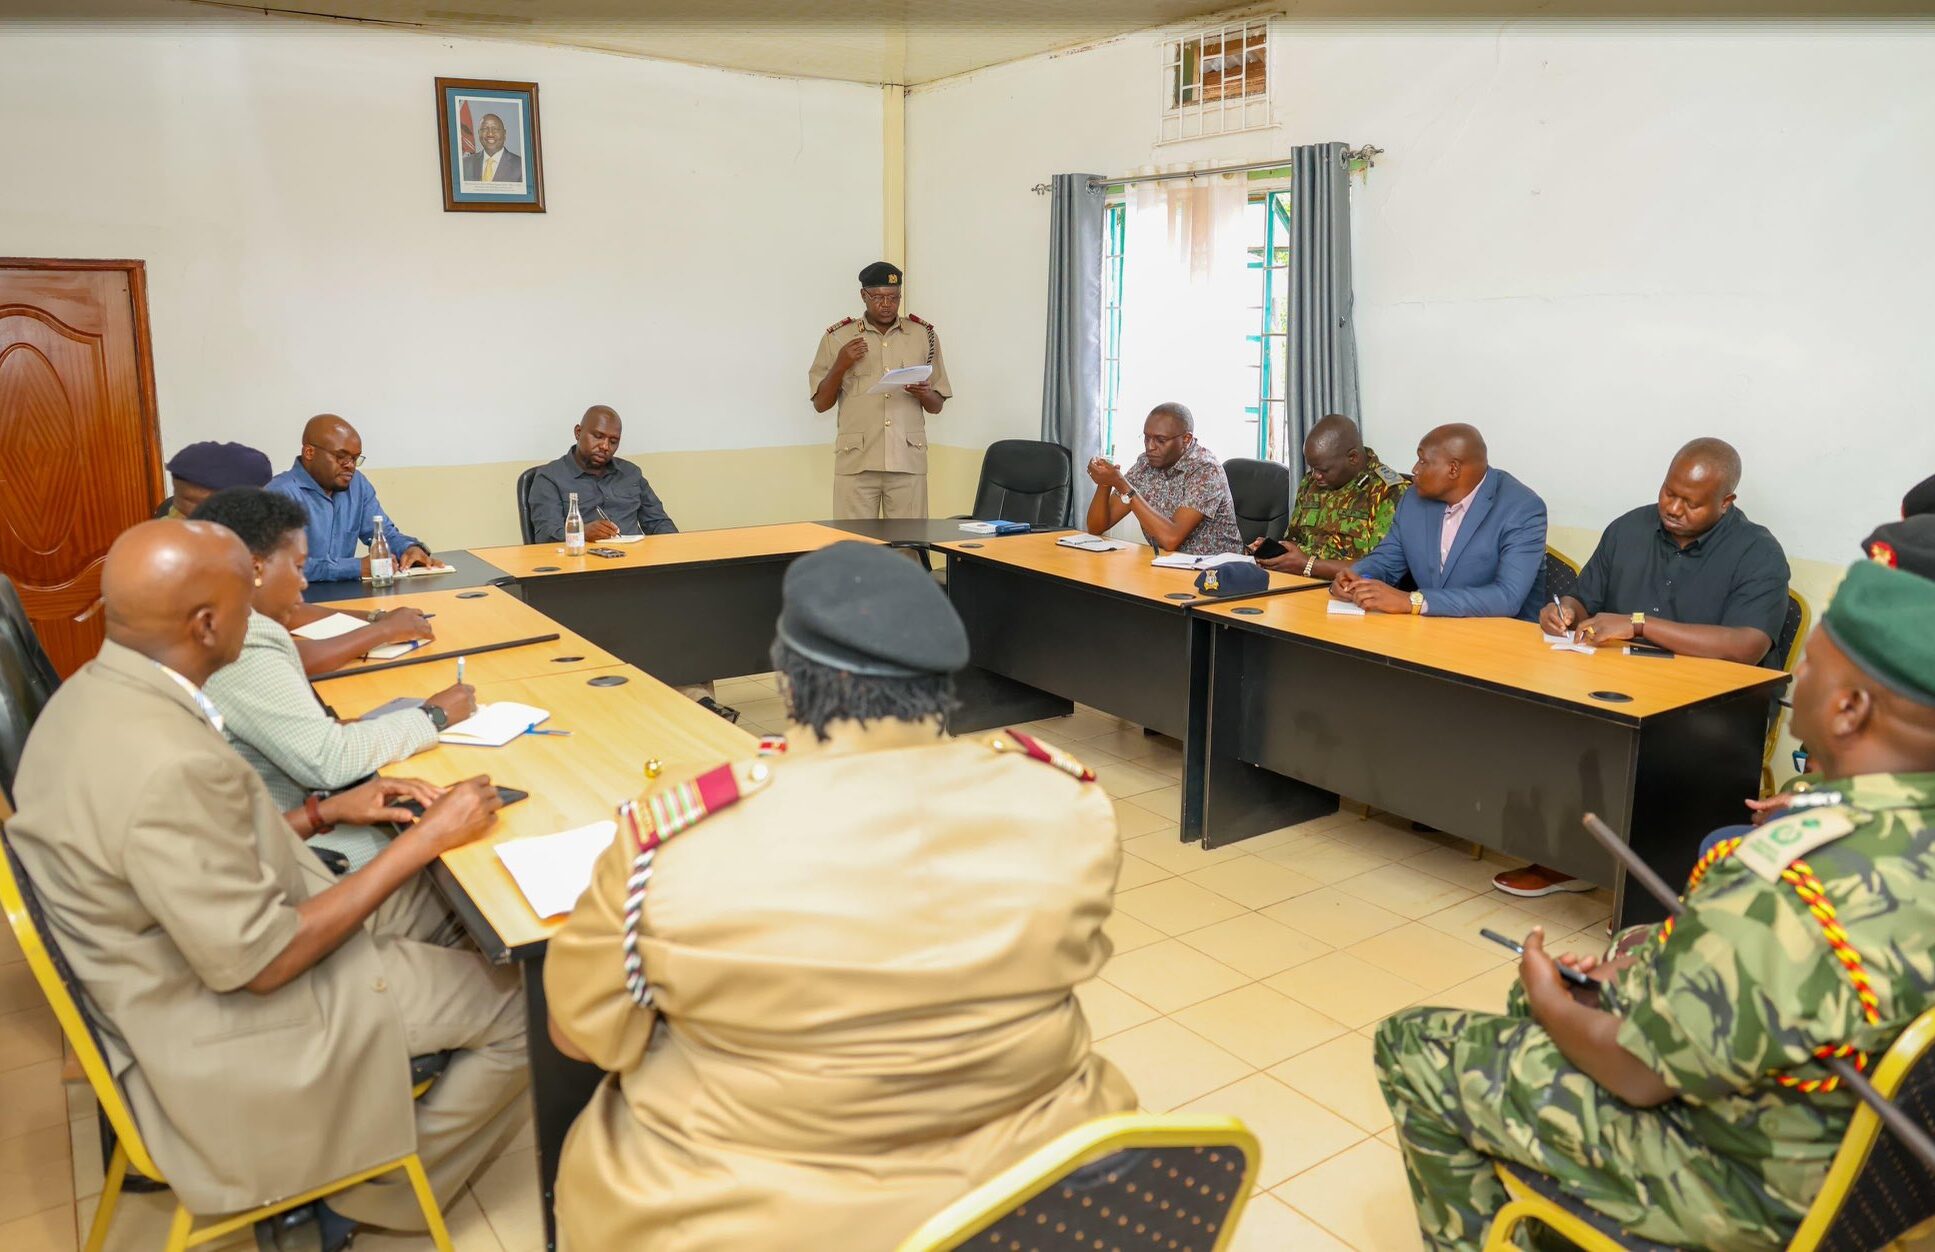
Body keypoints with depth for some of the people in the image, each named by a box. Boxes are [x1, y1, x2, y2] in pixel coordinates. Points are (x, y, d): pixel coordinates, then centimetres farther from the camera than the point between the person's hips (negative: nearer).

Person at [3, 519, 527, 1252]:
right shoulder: (168, 763, -34)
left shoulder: (96, 695, -4)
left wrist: (326, 813, 5)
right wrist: (422, 841, -22)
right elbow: (259, 961, -27)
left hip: (187, 966, 10)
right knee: (525, 1009, -5)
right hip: (218, 1032, -10)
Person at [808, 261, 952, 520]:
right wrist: (840, 366, -7)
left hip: (908, 460, 1)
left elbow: (936, 406, 13)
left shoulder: (924, 335, 11)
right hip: (856, 461, -1)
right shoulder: (837, 338, 8)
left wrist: (923, 395, -9)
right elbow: (820, 404, 8)